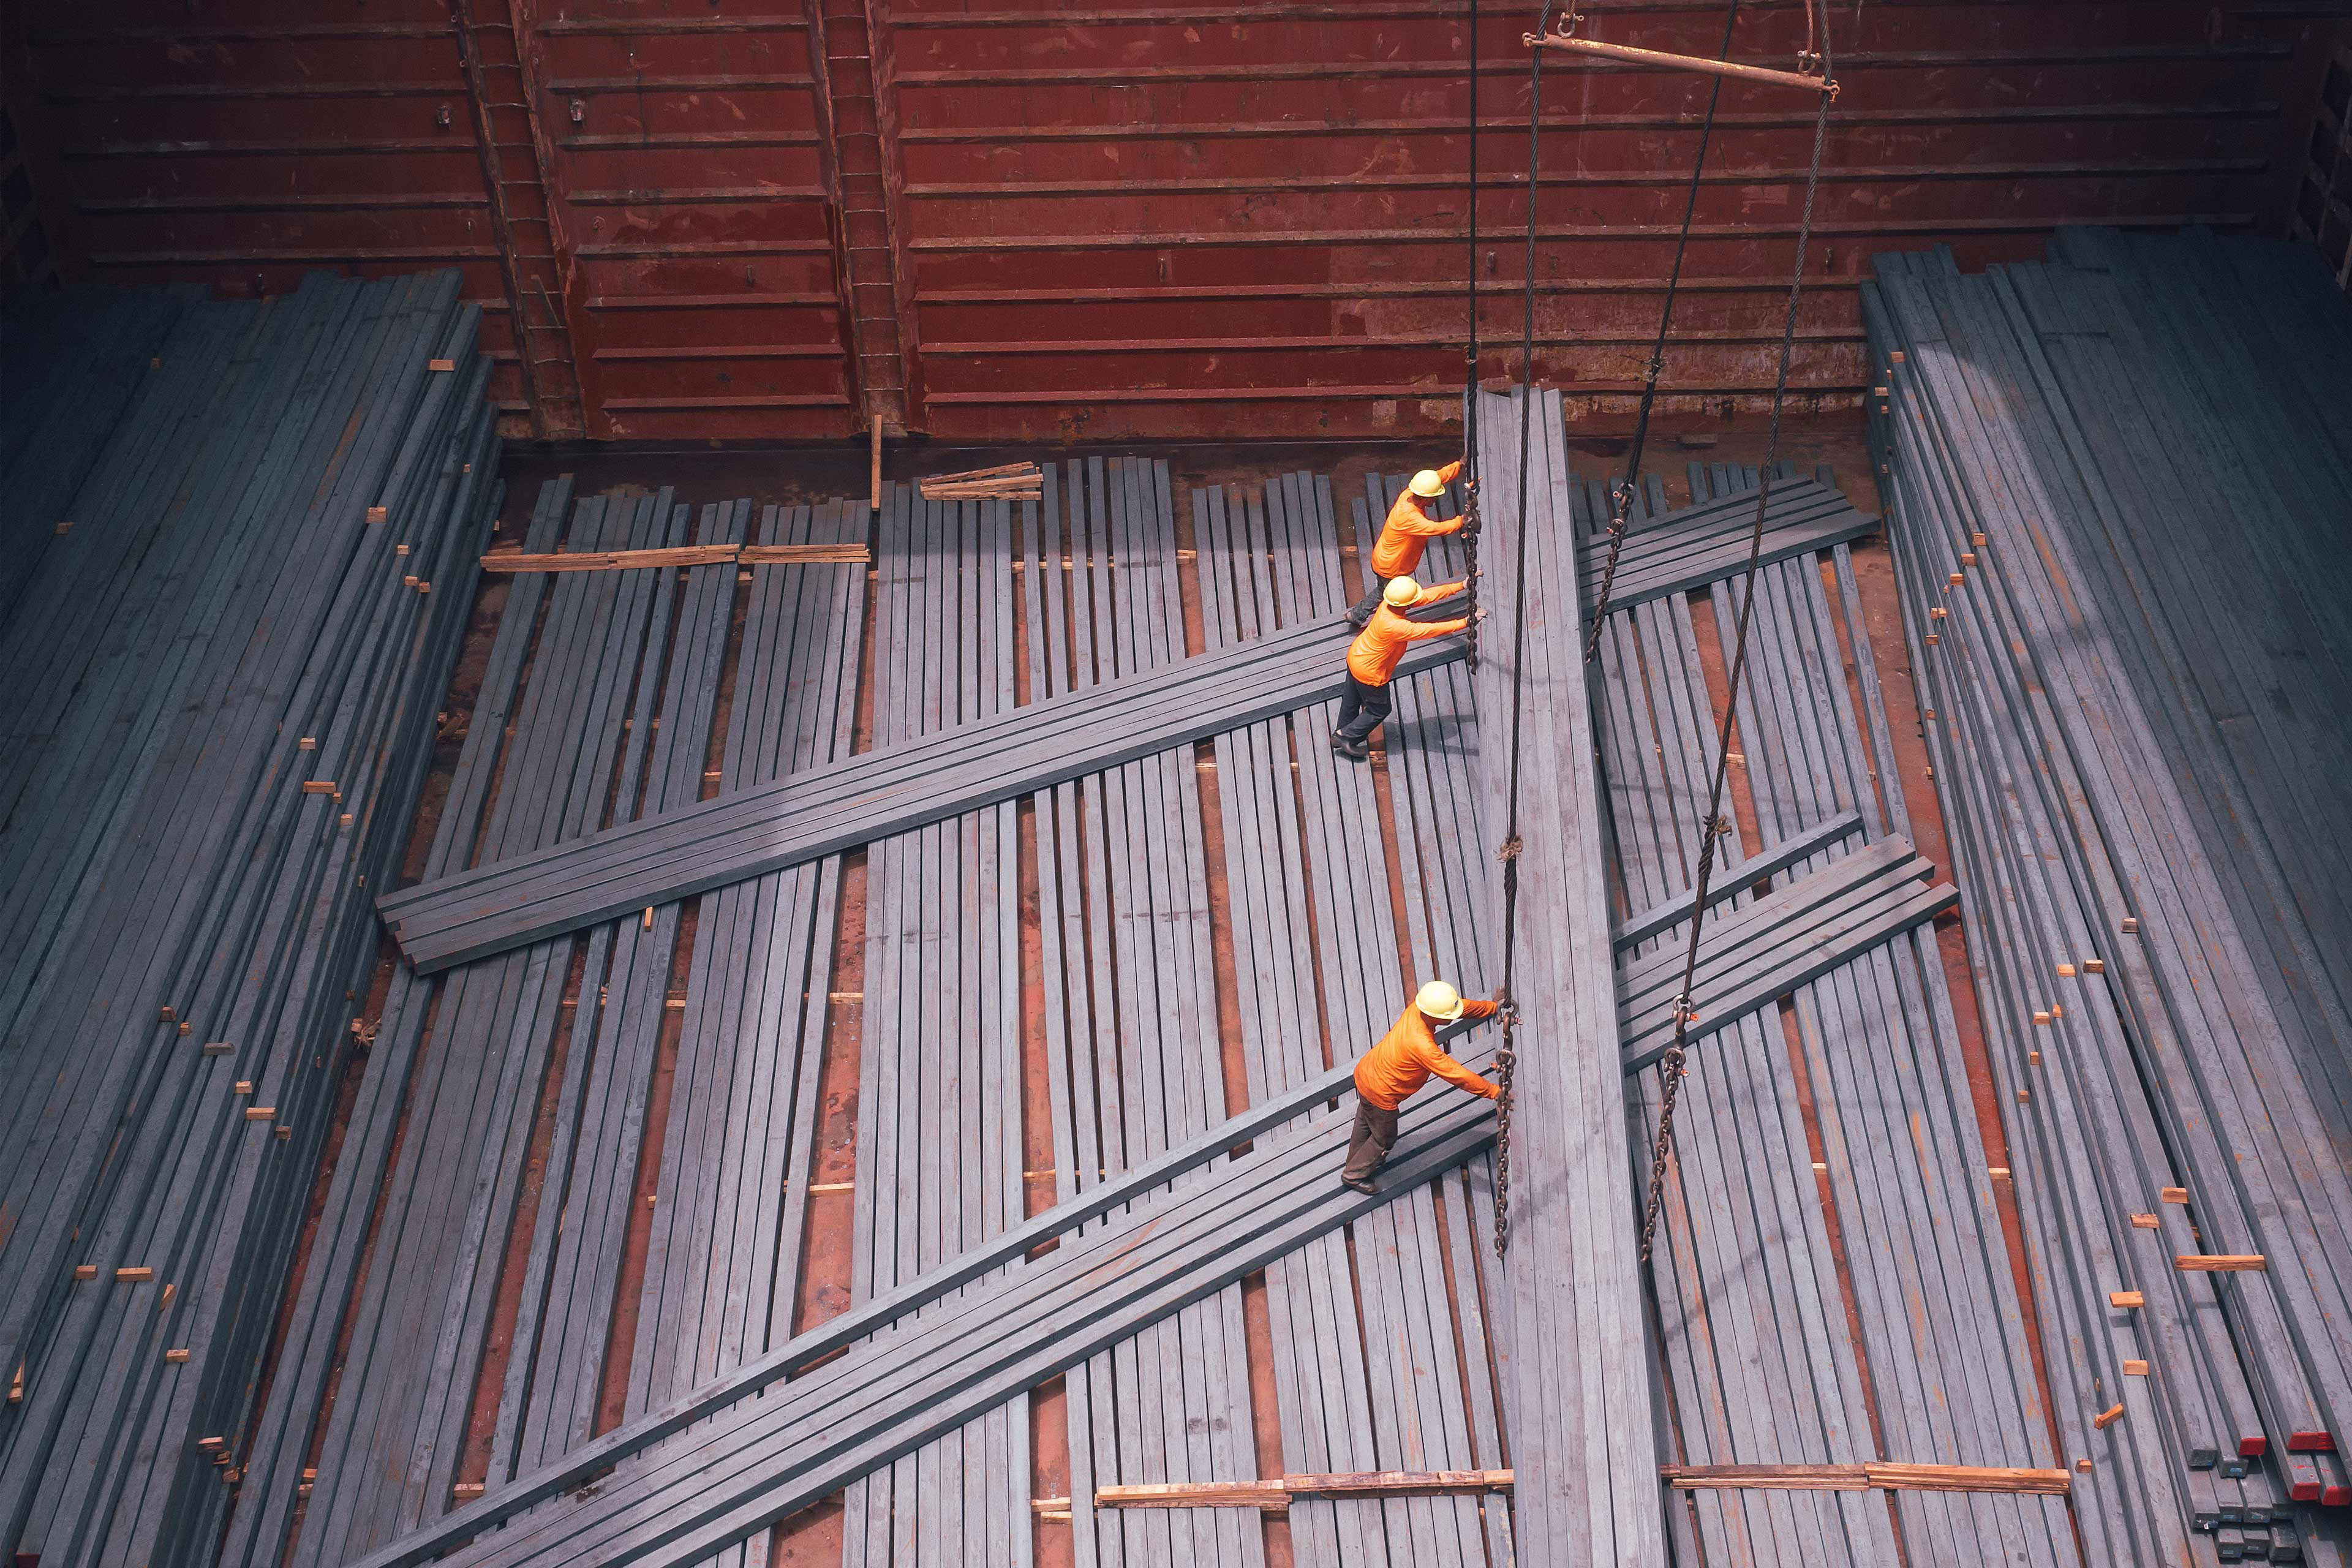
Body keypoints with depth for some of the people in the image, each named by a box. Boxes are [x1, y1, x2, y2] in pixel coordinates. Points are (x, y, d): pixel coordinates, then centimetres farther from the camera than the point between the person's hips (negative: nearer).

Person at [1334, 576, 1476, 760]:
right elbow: (1432, 630, -37)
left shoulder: (1389, 604, -18)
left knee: (1352, 700, 28)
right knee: (1380, 709, 16)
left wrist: (1461, 585, -13)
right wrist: (1465, 623, -31)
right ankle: (1346, 737, 31)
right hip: (1369, 672, -8)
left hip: (1356, 655, 8)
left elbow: (1429, 595, -13)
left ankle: (1341, 735, 49)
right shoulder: (1394, 626, -41)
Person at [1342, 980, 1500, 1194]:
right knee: (1384, 1137, 19)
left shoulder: (1417, 1008, -18)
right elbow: (1456, 1075, -33)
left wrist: (1495, 1007, 4)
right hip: (1380, 1094, -8)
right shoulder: (1422, 1046, -40)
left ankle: (1356, 1162, 57)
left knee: (1365, 1124, 32)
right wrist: (1494, 1092, -25)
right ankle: (1354, 1174, 42)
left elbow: (1466, 1007, -2)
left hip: (1365, 1070, 8)